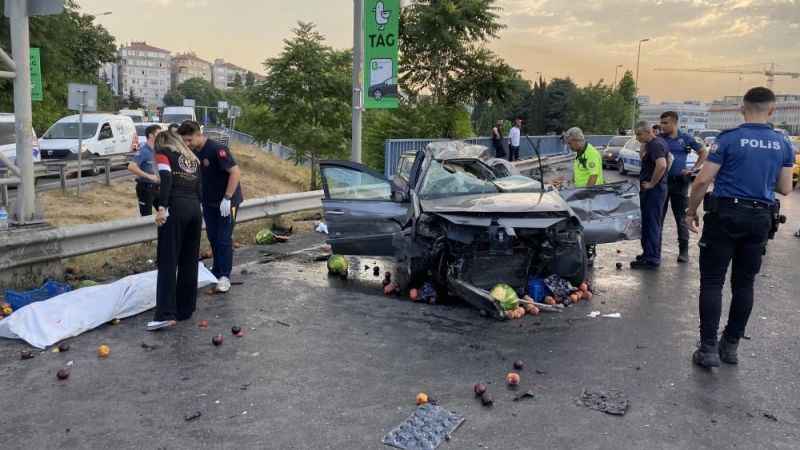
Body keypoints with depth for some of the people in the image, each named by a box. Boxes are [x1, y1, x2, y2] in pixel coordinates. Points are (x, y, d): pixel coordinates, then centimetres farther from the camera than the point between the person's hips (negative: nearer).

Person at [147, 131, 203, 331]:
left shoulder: (163, 153, 8)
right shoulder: (193, 158, 25)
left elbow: (166, 179, -10)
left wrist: (162, 208, -17)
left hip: (175, 209, -6)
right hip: (195, 209, 6)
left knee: (168, 261, -7)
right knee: (189, 262, 10)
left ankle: (166, 314, -13)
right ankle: (185, 310, 15)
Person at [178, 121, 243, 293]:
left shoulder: (217, 150, -23)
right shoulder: (193, 152, 0)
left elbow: (236, 172, -25)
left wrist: (227, 198, -27)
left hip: (226, 201, -7)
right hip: (208, 202, 7)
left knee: (224, 239, -3)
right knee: (212, 238, 13)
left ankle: (225, 276, 6)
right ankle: (216, 271, 26)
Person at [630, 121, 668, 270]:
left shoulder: (655, 145, -18)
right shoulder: (655, 143, 14)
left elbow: (662, 165, -32)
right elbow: (644, 161, 25)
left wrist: (652, 183, -23)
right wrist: (644, 147, 10)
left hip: (653, 190, -11)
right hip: (654, 190, 11)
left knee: (651, 224, -6)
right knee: (651, 223, 17)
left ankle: (651, 259, -1)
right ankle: (650, 254, 27)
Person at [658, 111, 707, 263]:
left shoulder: (685, 138, 3)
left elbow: (703, 153, 10)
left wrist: (693, 169, 1)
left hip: (679, 182, -1)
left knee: (681, 218, 4)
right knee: (658, 216, 5)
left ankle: (684, 250, 11)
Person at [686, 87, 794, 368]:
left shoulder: (729, 139, -8)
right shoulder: (783, 145, 4)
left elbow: (703, 180, -12)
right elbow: (785, 189, 8)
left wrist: (691, 211, 0)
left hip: (725, 215, -4)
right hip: (760, 219, 4)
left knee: (712, 282, -1)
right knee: (744, 284, 12)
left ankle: (708, 348, -5)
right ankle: (731, 345, 19)